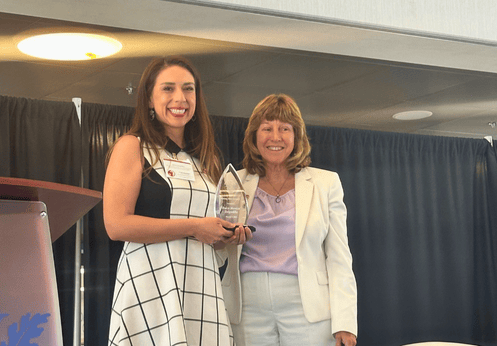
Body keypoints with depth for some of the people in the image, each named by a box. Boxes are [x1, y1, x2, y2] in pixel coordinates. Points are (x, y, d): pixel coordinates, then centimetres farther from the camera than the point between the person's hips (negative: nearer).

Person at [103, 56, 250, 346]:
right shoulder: (132, 147, 1)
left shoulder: (205, 159, 20)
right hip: (152, 284, -5)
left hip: (204, 287, 6)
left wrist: (227, 235, 8)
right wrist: (193, 227, -10)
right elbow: (117, 225, -11)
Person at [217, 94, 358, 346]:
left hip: (306, 307, -1)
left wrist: (344, 322, -4)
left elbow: (339, 259, 4)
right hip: (249, 309, 1)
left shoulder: (325, 183, 8)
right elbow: (218, 254, 13)